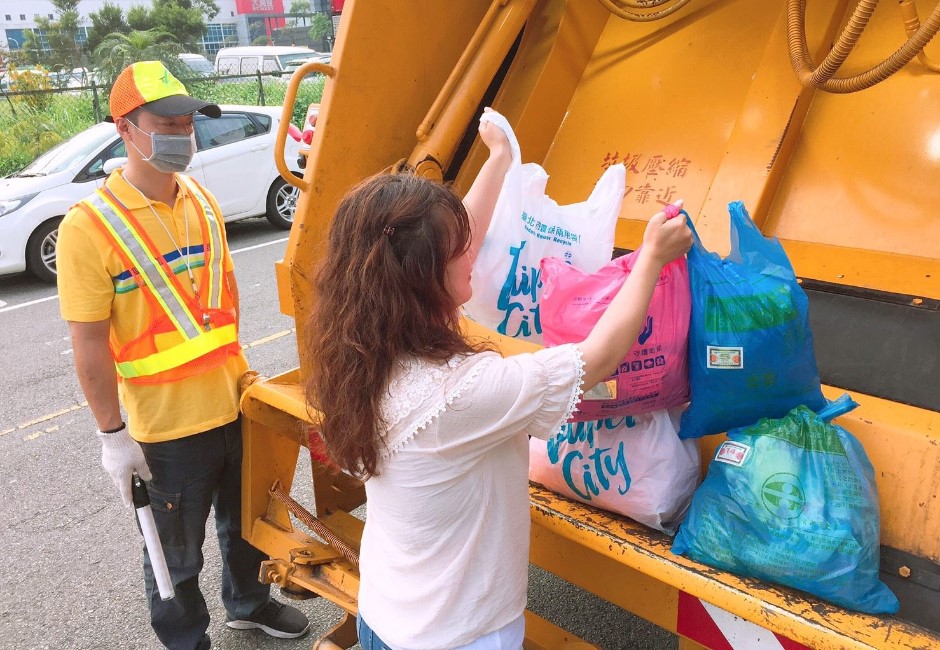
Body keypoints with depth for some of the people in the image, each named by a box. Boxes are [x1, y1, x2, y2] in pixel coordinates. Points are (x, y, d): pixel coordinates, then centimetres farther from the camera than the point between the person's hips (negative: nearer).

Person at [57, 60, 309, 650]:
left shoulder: (203, 202, 2)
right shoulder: (90, 226, -17)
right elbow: (90, 347, -15)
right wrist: (113, 435, -12)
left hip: (235, 405, 6)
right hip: (167, 425, -6)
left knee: (247, 523, 26)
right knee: (177, 556, 15)